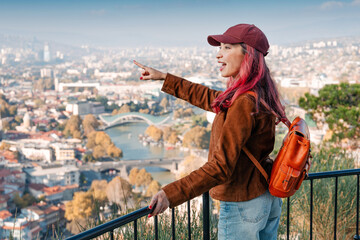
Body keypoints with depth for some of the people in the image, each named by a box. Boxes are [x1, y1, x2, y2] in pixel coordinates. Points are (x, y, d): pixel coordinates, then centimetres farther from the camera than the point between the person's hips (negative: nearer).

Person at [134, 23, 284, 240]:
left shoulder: (244, 104, -26)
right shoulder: (259, 95, 4)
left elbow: (221, 167, -29)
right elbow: (208, 97, 19)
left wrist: (171, 193, -34)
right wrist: (164, 78, 24)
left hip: (242, 207, -9)